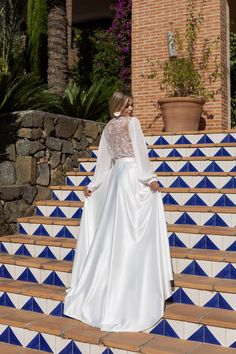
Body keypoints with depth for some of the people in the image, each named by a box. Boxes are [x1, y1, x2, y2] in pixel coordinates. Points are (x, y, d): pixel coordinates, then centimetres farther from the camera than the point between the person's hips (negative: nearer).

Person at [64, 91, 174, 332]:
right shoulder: (132, 122, -2)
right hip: (133, 174, -7)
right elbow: (140, 151, -11)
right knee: (133, 234, -5)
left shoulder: (108, 127, 17)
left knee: (113, 232, 11)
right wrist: (150, 177, -12)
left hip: (116, 176, 7)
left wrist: (92, 185, 18)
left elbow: (104, 159, 16)